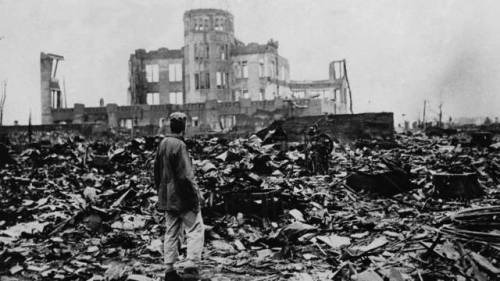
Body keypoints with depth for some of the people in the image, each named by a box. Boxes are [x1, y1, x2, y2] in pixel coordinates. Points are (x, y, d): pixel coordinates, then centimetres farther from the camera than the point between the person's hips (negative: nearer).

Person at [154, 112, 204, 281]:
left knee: (171, 233, 13)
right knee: (195, 231, 0)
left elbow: (157, 172, 15)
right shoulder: (179, 145, -17)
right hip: (182, 197, -8)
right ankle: (191, 267, -6)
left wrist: (161, 192, 22)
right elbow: (185, 176, -20)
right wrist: (194, 197, -14)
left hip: (167, 198, 8)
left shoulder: (163, 144, 9)